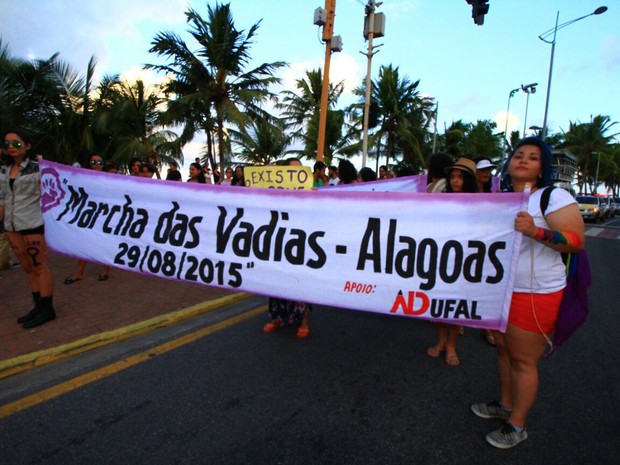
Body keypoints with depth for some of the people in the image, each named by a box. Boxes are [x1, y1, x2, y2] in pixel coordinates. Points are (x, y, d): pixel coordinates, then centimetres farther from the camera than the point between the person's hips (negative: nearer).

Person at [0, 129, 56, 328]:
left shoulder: (37, 168, -5)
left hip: (33, 224, -7)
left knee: (40, 267, -1)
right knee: (28, 268, 12)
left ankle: (47, 309, 7)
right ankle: (39, 306, 21)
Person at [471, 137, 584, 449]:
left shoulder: (554, 197, -11)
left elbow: (577, 240, -19)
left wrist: (536, 231, -31)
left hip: (535, 294, -7)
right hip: (501, 288, 7)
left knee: (523, 359, 3)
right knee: (503, 348, 17)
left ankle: (517, 426, 20)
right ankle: (505, 405, 36)